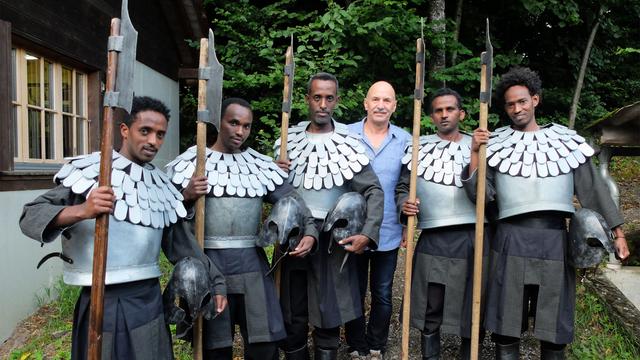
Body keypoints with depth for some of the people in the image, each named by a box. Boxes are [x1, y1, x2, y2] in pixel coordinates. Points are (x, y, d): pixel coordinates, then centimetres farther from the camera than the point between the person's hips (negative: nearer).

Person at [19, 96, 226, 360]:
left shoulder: (161, 185, 7)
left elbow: (179, 243, 11)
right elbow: (30, 216, -10)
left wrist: (214, 281, 10)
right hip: (101, 303, -3)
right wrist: (81, 211, -28)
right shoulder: (91, 169, -6)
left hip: (148, 302, 4)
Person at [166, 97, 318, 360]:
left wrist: (309, 232, -13)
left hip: (251, 262, 2)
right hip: (207, 263, -2)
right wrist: (186, 197, -22)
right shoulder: (191, 161, -1)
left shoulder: (260, 164, 7)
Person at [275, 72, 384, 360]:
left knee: (328, 318, 8)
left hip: (332, 239, -3)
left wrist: (367, 234, -21)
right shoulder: (290, 139, 6)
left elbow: (374, 192, -7)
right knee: (291, 317, 15)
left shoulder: (348, 143, -5)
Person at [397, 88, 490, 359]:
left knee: (471, 306, 10)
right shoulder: (419, 146, 8)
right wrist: (404, 205, -9)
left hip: (473, 238, 1)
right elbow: (403, 187, 9)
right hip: (434, 240, -1)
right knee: (431, 308, 8)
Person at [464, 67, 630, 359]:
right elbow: (479, 194, -2)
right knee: (505, 325, 7)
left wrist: (617, 232, 8)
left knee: (554, 327, 11)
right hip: (511, 240, -1)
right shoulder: (496, 143, 5)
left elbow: (593, 188, 10)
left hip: (554, 240, 1)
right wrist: (474, 153, -13)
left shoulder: (564, 139, 8)